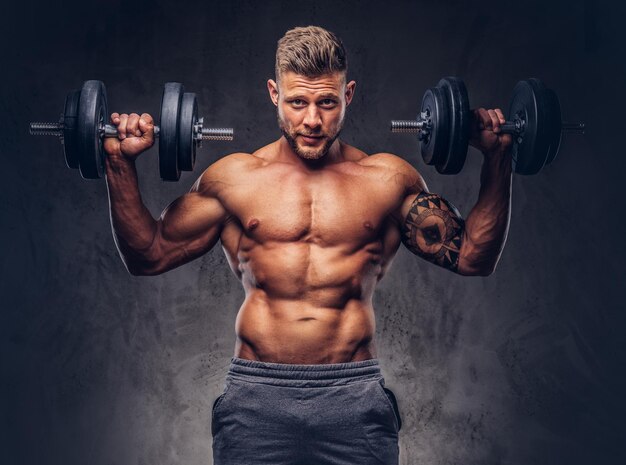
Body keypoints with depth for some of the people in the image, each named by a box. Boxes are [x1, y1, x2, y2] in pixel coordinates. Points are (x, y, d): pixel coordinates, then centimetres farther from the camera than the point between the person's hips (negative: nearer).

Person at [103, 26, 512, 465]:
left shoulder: (388, 179, 6)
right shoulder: (233, 178, 6)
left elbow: (474, 257, 6)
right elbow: (147, 255, 9)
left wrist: (497, 159, 0)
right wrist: (122, 163, 1)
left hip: (355, 396, 0)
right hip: (255, 396, 0)